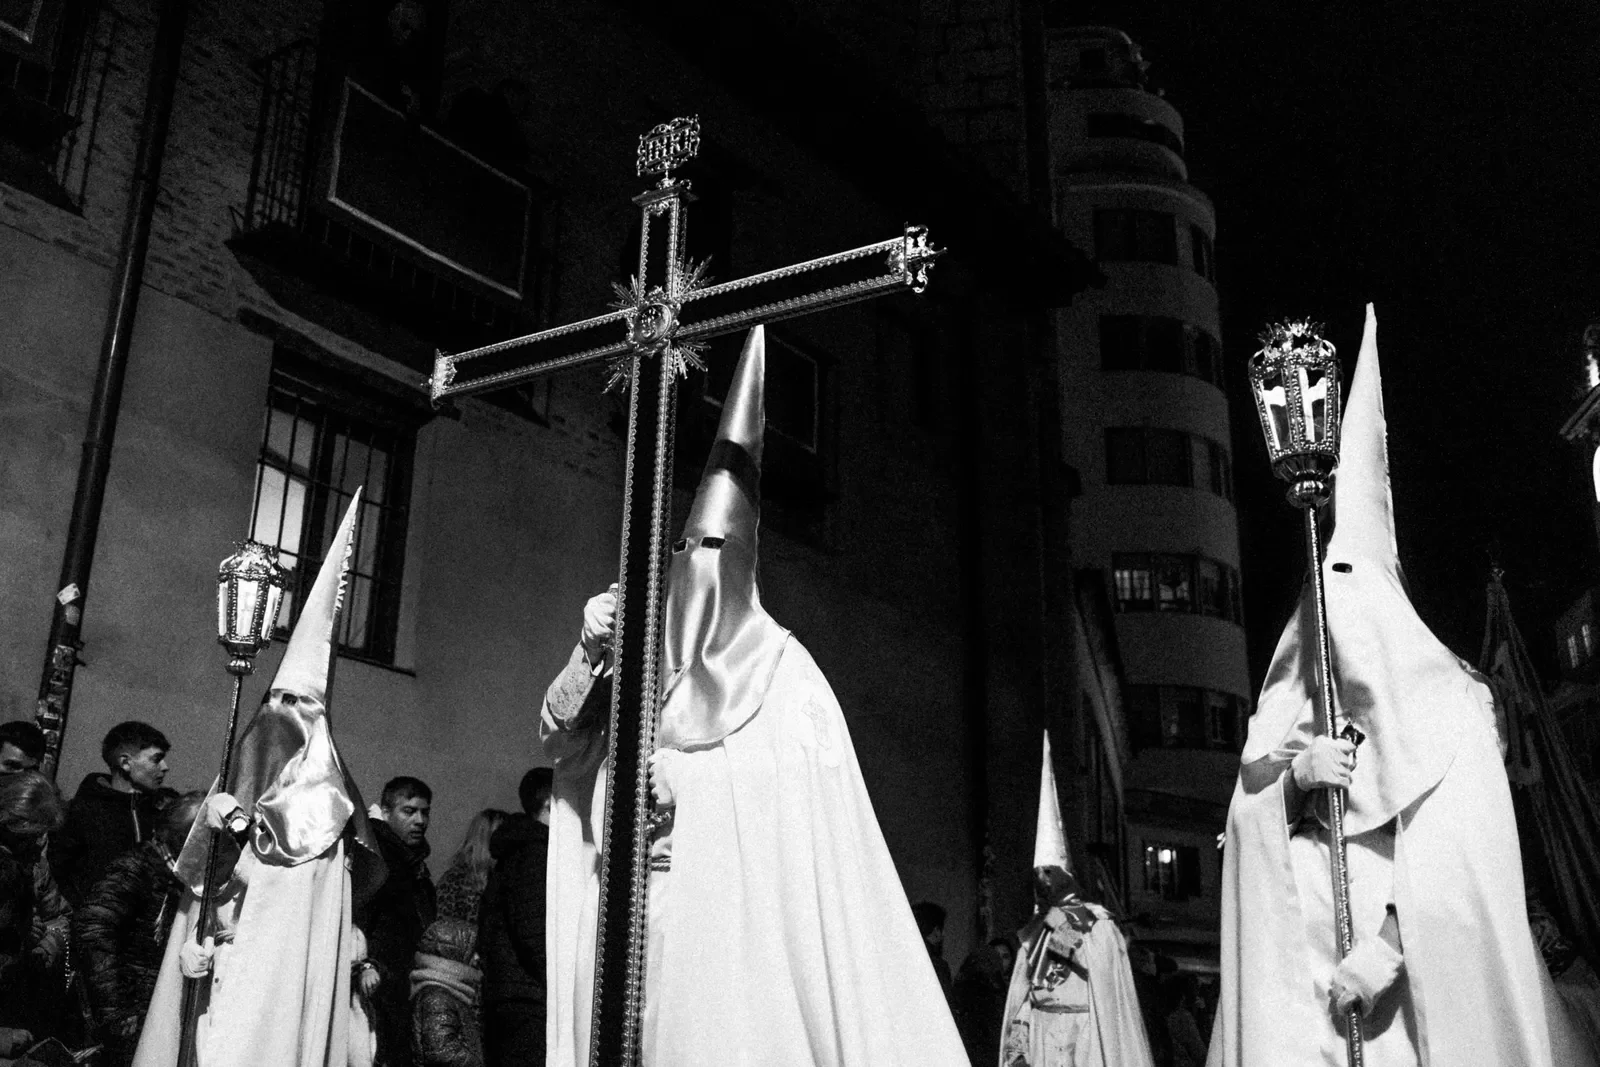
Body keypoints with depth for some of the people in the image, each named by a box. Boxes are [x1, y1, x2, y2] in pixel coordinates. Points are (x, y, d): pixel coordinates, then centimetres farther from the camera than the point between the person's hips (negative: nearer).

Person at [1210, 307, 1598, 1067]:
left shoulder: (1443, 707, -3)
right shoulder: (1290, 707, 9)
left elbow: (1463, 864, -12)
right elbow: (1248, 819, 6)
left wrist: (1379, 956, -18)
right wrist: (1293, 777, -14)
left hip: (1424, 980, -3)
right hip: (1302, 971, 3)